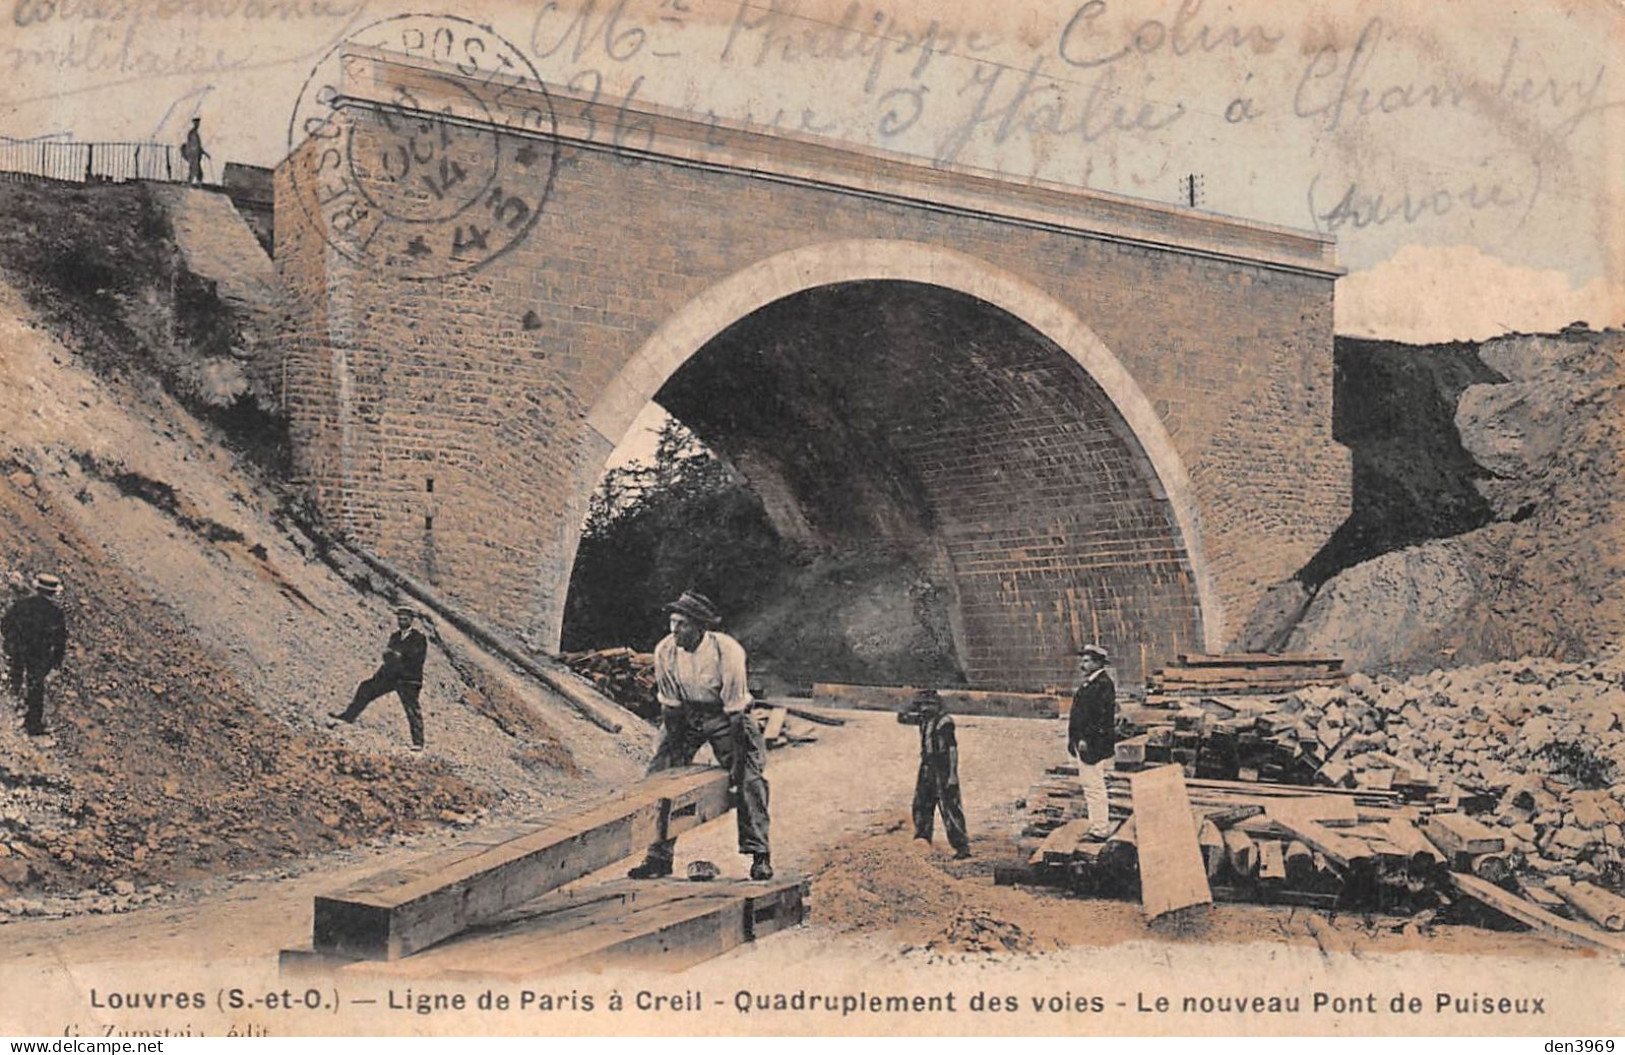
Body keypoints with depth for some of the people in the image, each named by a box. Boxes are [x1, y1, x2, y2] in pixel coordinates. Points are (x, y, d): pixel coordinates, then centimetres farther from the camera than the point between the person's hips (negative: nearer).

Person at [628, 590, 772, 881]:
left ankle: (759, 855, -3)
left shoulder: (727, 650, -28)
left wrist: (737, 764, -23)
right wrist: (672, 750, -10)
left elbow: (735, 710, -24)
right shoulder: (664, 650, -18)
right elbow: (669, 705, -8)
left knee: (749, 780, -14)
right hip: (684, 715, 3)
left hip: (724, 715, -3)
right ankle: (658, 857, 2)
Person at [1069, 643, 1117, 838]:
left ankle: (1100, 830, -1)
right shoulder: (1088, 683, 16)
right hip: (1084, 743, 11)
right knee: (1091, 787, 16)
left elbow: (1102, 716, -22)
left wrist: (1086, 739, -23)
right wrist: (1074, 738, 18)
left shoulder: (1103, 684, -16)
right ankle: (1097, 825, 24)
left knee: (1094, 787, -6)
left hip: (1094, 745, -11)